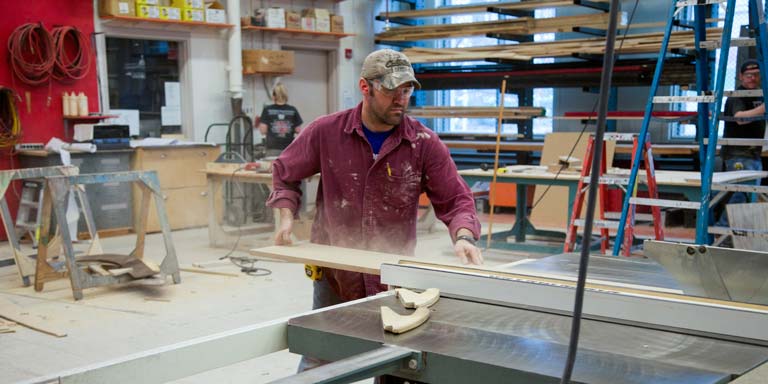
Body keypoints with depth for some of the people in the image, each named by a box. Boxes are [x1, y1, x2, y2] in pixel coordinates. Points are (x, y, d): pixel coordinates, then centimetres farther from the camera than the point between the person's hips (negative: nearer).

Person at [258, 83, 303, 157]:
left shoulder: (267, 110, 0)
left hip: (273, 149, -1)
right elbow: (298, 131, 2)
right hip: (289, 149, 1)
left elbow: (263, 131, -3)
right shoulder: (292, 110, 2)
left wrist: (259, 124, 16)